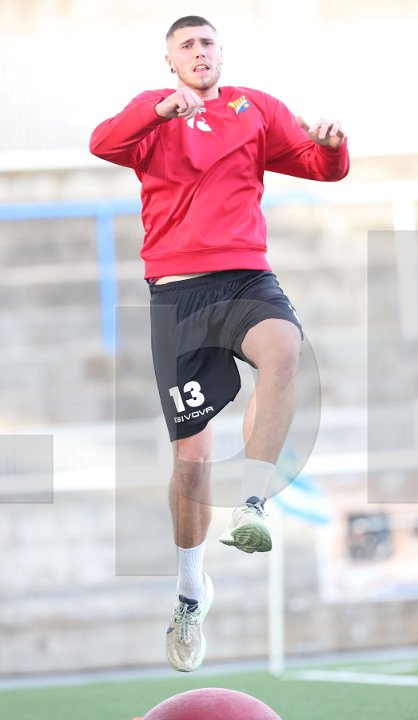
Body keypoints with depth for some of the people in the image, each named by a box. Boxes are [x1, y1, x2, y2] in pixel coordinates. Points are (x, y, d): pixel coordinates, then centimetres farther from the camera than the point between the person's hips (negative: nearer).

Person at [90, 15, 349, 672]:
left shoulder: (256, 109, 12)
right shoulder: (152, 113, 9)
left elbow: (323, 167, 6)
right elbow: (104, 145, -12)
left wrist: (331, 144, -18)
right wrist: (164, 109, -30)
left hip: (245, 277, 0)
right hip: (176, 289, 0)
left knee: (283, 346, -36)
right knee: (191, 451, 1)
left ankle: (251, 508, -38)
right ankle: (191, 594, 21)